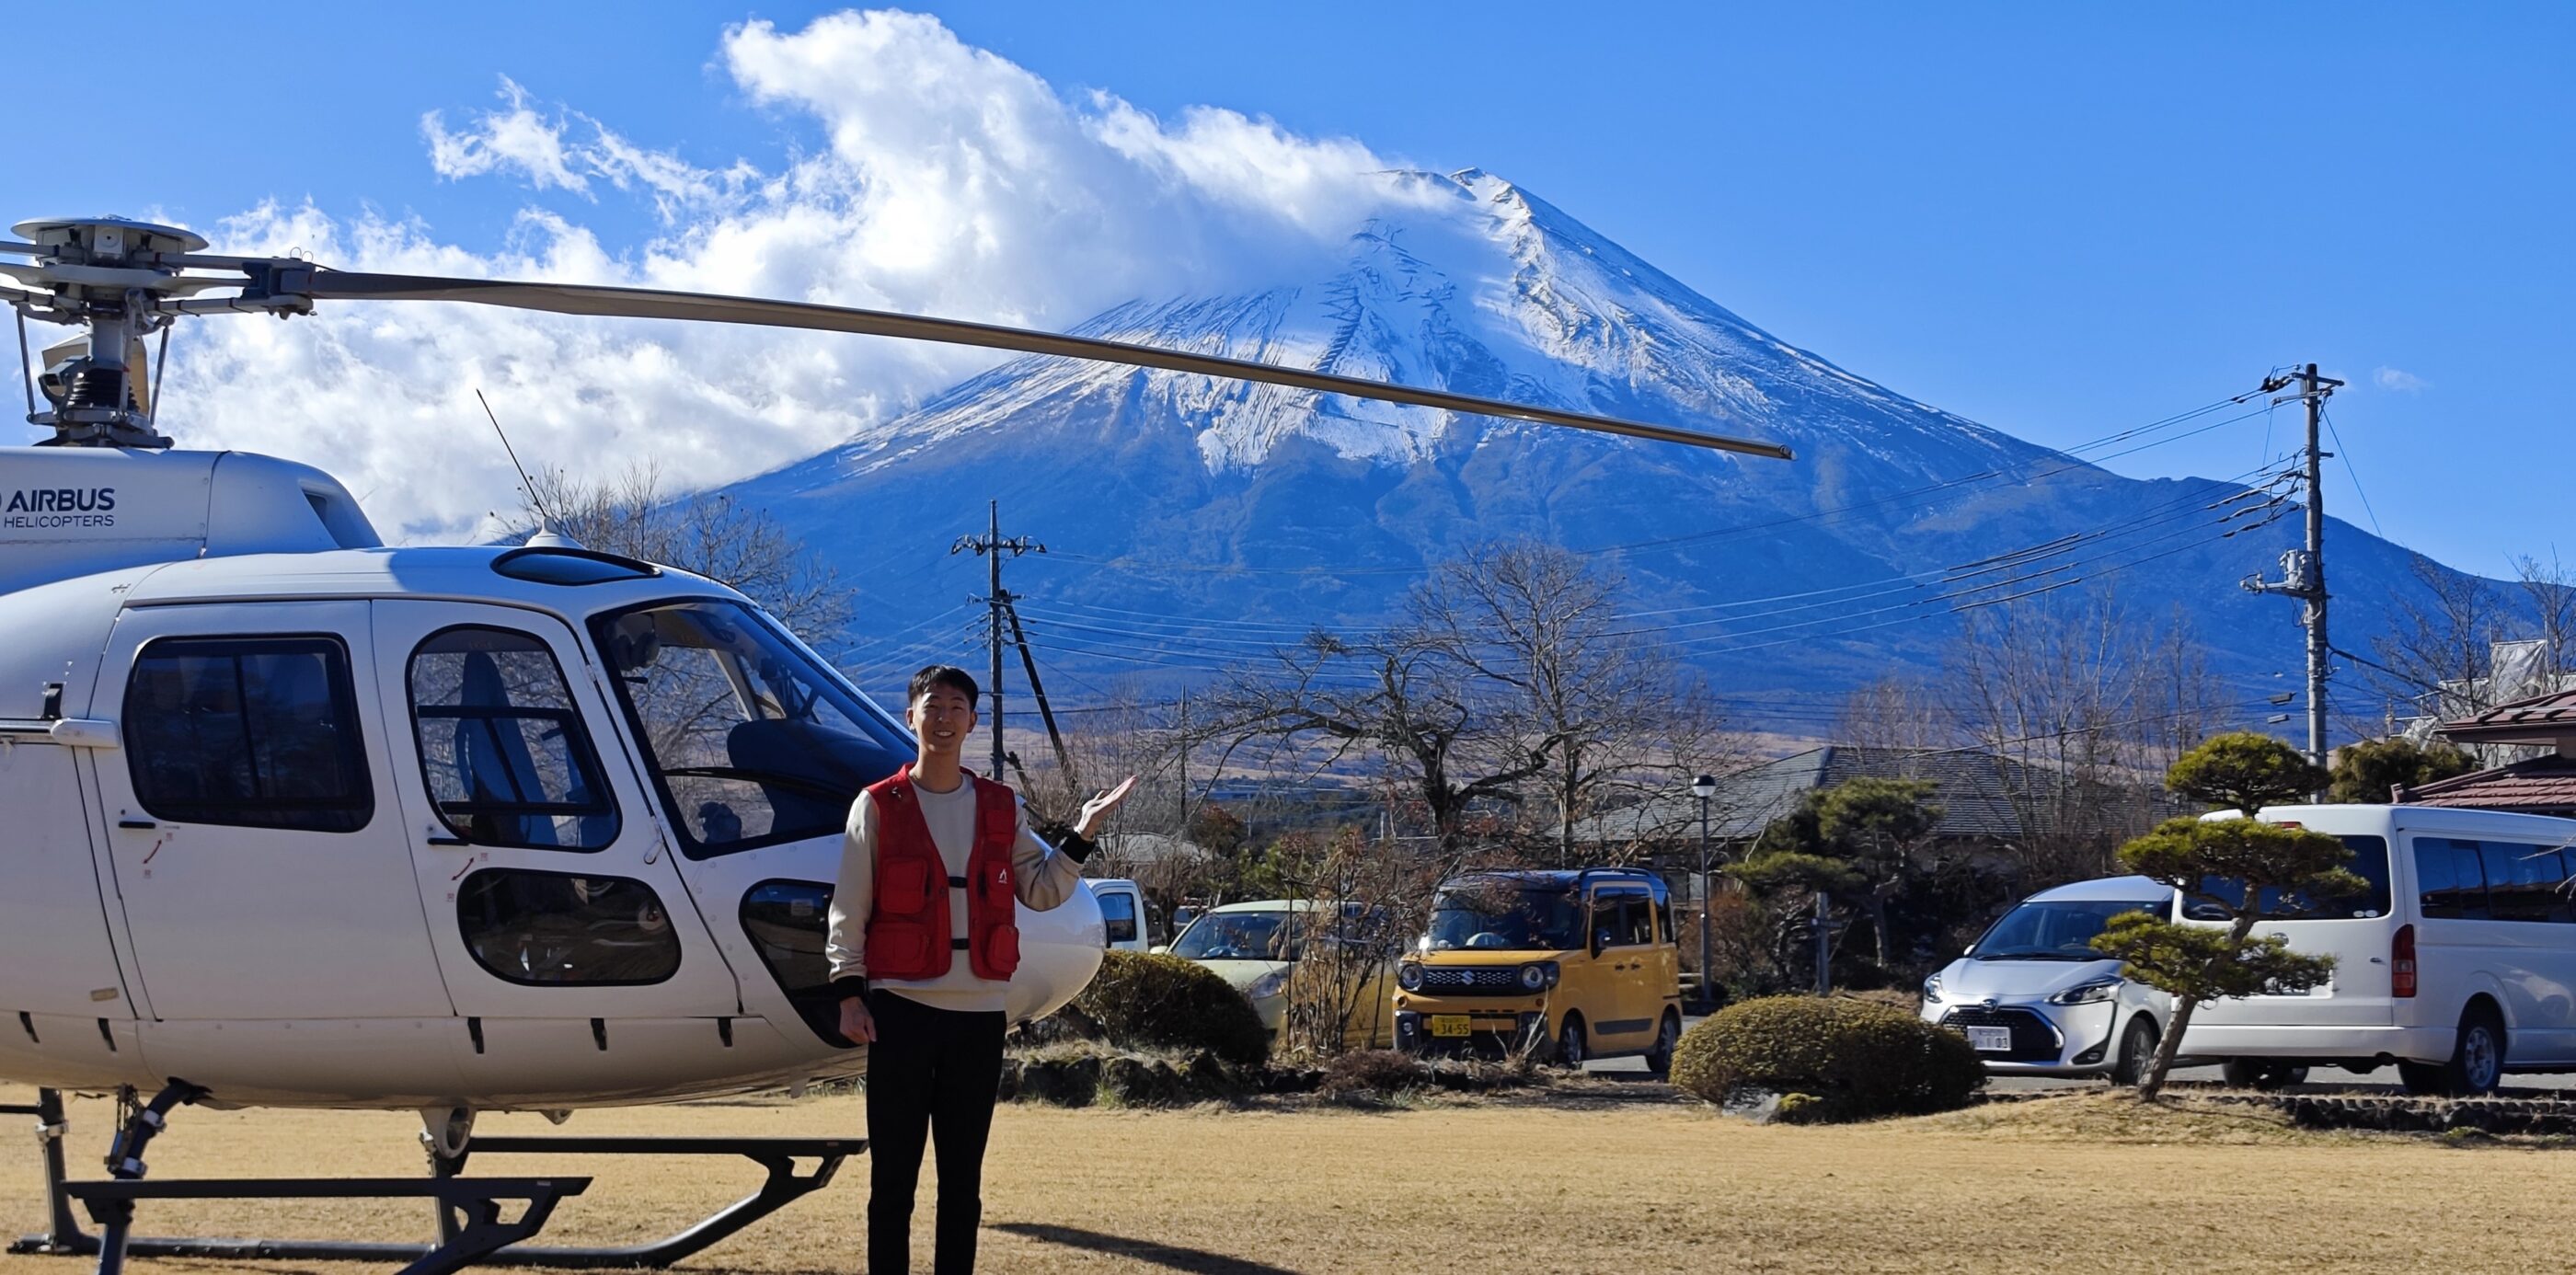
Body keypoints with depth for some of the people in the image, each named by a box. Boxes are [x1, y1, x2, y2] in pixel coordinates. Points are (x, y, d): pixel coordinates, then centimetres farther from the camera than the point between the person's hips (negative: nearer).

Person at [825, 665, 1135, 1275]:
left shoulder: (1002, 807, 10)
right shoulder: (878, 806, 1)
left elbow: (1041, 891, 7)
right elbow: (849, 910, 0)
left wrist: (1081, 836, -4)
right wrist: (849, 993, -6)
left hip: (979, 1012, 3)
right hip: (900, 1007, -3)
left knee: (963, 1174, 8)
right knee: (893, 1171, -1)